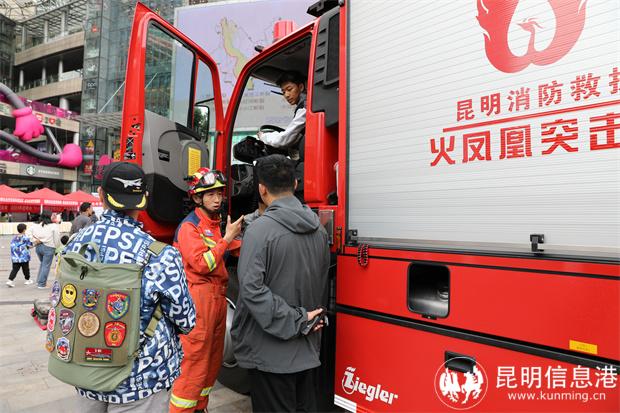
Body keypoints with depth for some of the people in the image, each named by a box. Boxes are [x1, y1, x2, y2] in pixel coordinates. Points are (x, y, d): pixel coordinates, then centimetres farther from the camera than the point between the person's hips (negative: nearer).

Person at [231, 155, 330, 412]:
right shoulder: (318, 229, 2)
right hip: (308, 349, 6)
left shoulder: (261, 228, -18)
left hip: (271, 352, -6)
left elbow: (252, 289, -24)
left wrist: (295, 321, -17)